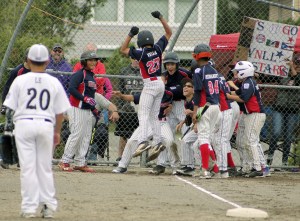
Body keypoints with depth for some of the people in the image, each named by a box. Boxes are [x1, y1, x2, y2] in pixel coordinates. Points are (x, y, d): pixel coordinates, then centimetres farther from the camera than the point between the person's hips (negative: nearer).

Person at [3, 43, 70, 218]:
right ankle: (49, 206, 10)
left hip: (24, 123, -2)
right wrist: (57, 132, 18)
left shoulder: (20, 81, -2)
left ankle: (29, 208, 0)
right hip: (46, 125, 2)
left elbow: (10, 107, -1)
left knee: (28, 167, 1)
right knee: (45, 168, 11)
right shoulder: (54, 82, 3)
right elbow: (60, 112, 6)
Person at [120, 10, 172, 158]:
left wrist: (130, 35, -8)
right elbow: (169, 32, 11)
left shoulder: (141, 53, -14)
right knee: (154, 115, 15)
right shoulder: (158, 48, -1)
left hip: (150, 86, -6)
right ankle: (158, 142, 12)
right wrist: (160, 18, 6)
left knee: (143, 114, -13)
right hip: (160, 84, 6)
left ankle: (143, 141, -30)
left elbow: (123, 50, -3)